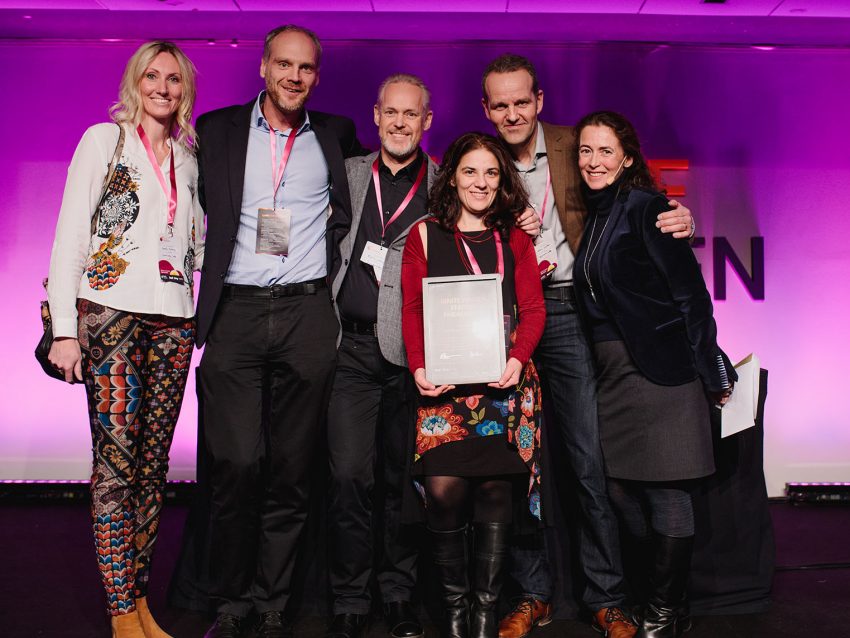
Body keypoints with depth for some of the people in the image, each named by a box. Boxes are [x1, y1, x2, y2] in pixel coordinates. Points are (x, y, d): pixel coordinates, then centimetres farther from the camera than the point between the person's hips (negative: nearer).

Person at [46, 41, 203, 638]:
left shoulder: (190, 159, 18)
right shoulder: (104, 140, 5)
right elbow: (70, 233, -1)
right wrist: (64, 329, -8)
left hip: (173, 321, 5)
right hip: (112, 314, -4)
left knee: (153, 464, 5)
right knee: (116, 462, -6)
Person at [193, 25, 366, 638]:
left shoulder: (336, 133, 12)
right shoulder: (218, 129, 10)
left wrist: (333, 238, 12)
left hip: (307, 316, 1)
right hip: (236, 315, -1)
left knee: (291, 469, 4)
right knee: (237, 465, -7)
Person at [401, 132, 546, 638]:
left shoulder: (515, 239, 14)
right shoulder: (425, 235, 12)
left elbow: (534, 309, 7)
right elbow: (412, 309, 5)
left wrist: (517, 359, -12)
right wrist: (418, 365, -11)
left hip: (505, 377, 1)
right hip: (443, 380, -1)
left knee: (496, 490, -4)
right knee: (444, 489, -14)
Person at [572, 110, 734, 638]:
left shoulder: (645, 207, -9)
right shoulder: (592, 216, 14)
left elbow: (690, 292, -11)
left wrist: (712, 373, -12)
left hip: (660, 370, -8)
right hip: (612, 373, 8)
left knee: (665, 494, -1)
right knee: (621, 492, 10)